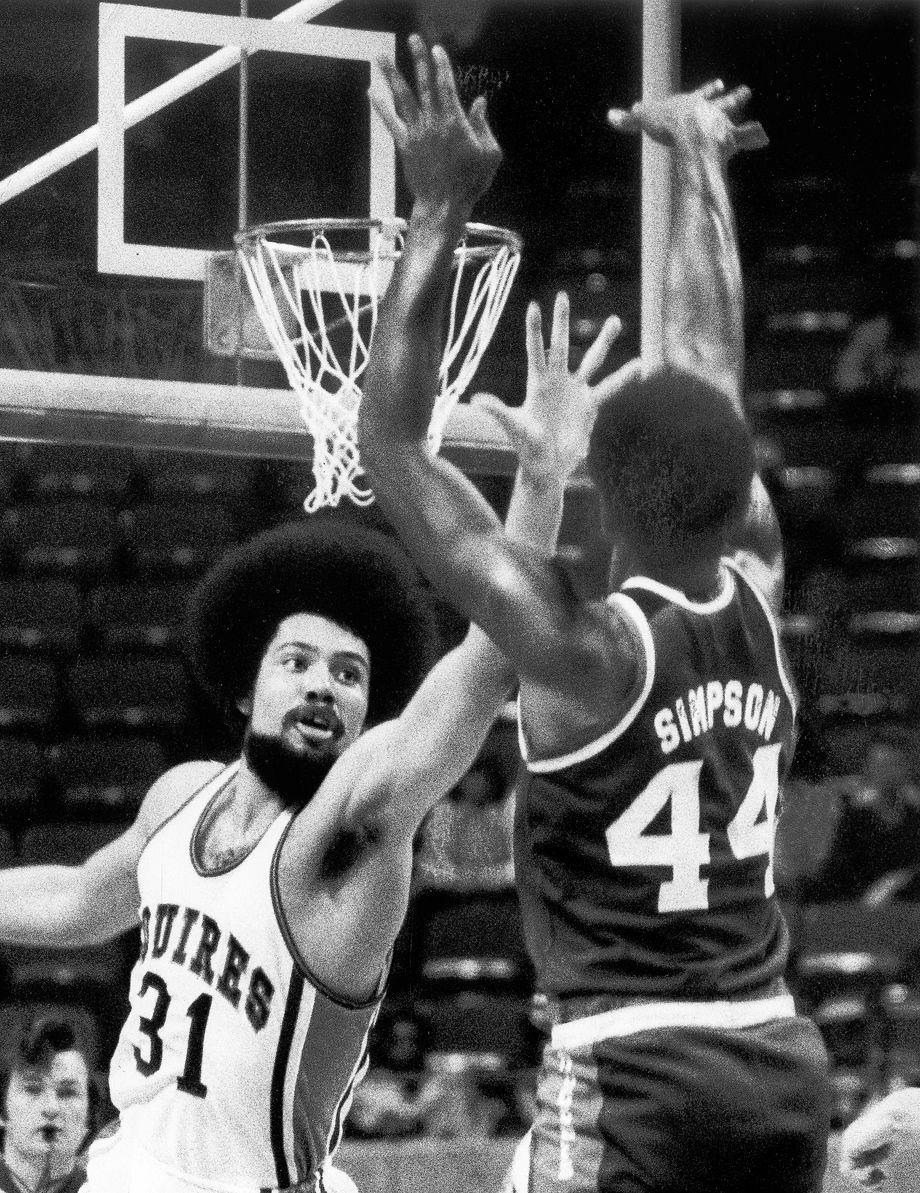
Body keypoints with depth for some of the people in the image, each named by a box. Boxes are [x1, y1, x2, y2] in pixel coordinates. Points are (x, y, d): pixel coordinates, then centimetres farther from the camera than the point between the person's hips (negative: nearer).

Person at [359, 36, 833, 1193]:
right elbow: (710, 362, 15)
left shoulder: (583, 649, -14)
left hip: (631, 1071, -7)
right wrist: (698, 160, 29)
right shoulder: (758, 593, 2)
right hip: (781, 1063, 7)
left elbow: (392, 448, -13)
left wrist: (440, 214, -13)